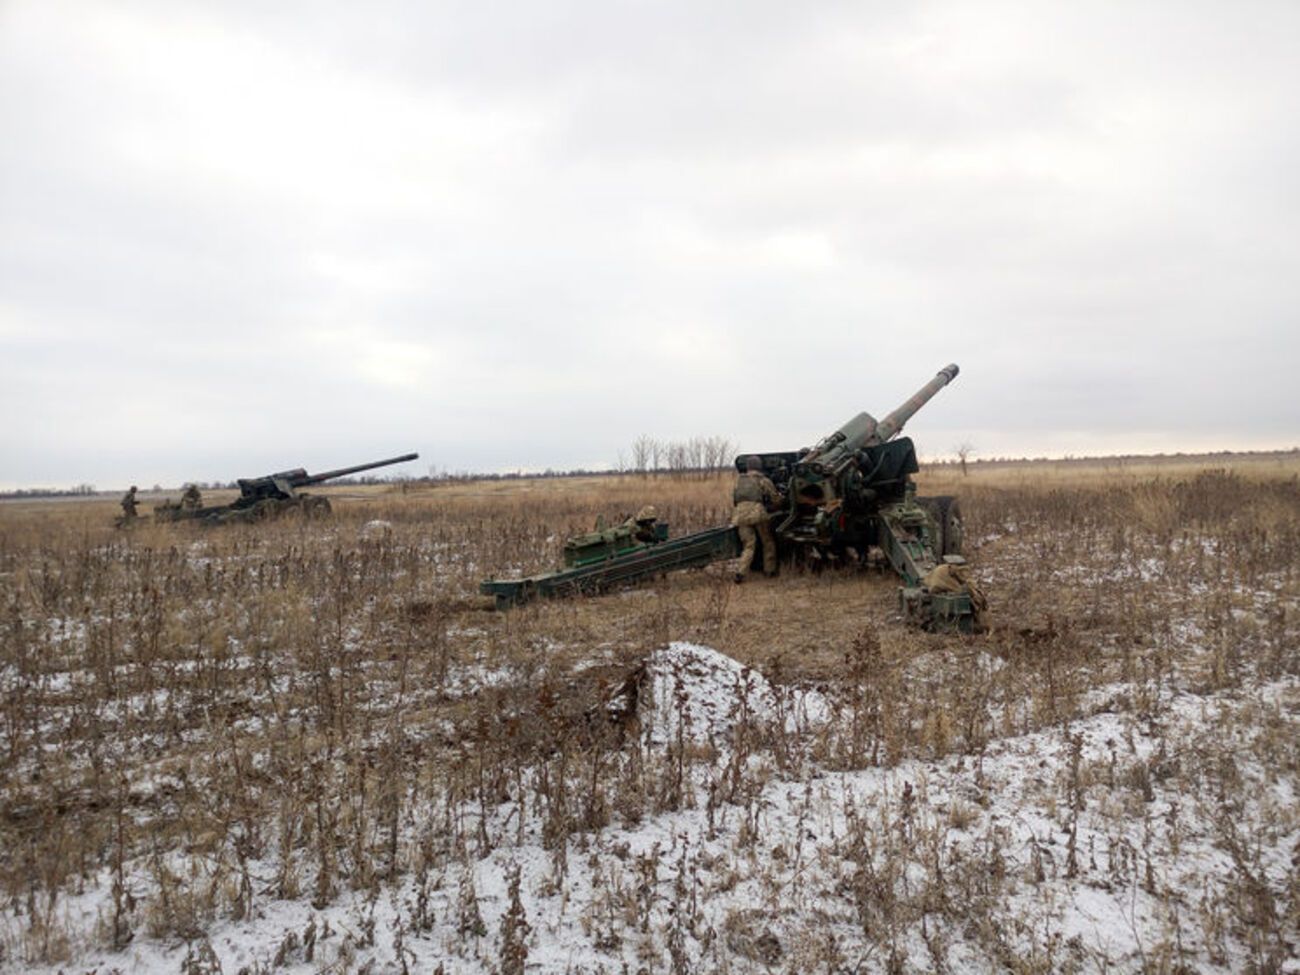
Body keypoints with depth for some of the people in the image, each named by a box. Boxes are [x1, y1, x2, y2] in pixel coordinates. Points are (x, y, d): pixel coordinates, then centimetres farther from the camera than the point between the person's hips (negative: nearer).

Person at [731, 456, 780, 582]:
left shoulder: (739, 480, 22)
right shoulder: (763, 480, 10)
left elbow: (733, 499, 24)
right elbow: (776, 499, 13)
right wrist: (779, 495, 35)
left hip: (740, 514, 3)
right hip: (757, 512, -3)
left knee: (748, 545, 5)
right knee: (768, 542, 17)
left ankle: (740, 572, -13)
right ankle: (769, 570, 20)